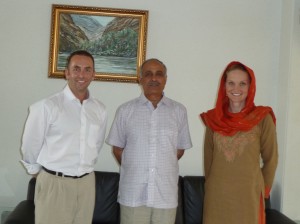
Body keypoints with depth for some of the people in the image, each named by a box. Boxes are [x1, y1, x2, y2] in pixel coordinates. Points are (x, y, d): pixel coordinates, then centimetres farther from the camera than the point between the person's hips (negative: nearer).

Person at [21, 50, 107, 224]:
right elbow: (30, 146, -3)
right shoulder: (47, 106, -12)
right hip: (55, 183, -4)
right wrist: (41, 172, 10)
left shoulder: (100, 109, 3)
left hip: (87, 183, 5)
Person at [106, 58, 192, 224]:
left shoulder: (179, 111, 4)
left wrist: (163, 166, 11)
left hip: (166, 194, 1)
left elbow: (180, 148, 11)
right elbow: (117, 148, 7)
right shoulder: (125, 110, 1)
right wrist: (134, 169, 9)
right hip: (133, 194, -1)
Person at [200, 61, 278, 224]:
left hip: (248, 195, -2)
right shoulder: (213, 118, 3)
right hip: (216, 195, 2)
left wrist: (263, 189, 8)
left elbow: (270, 159, 2)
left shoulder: (263, 118, -6)